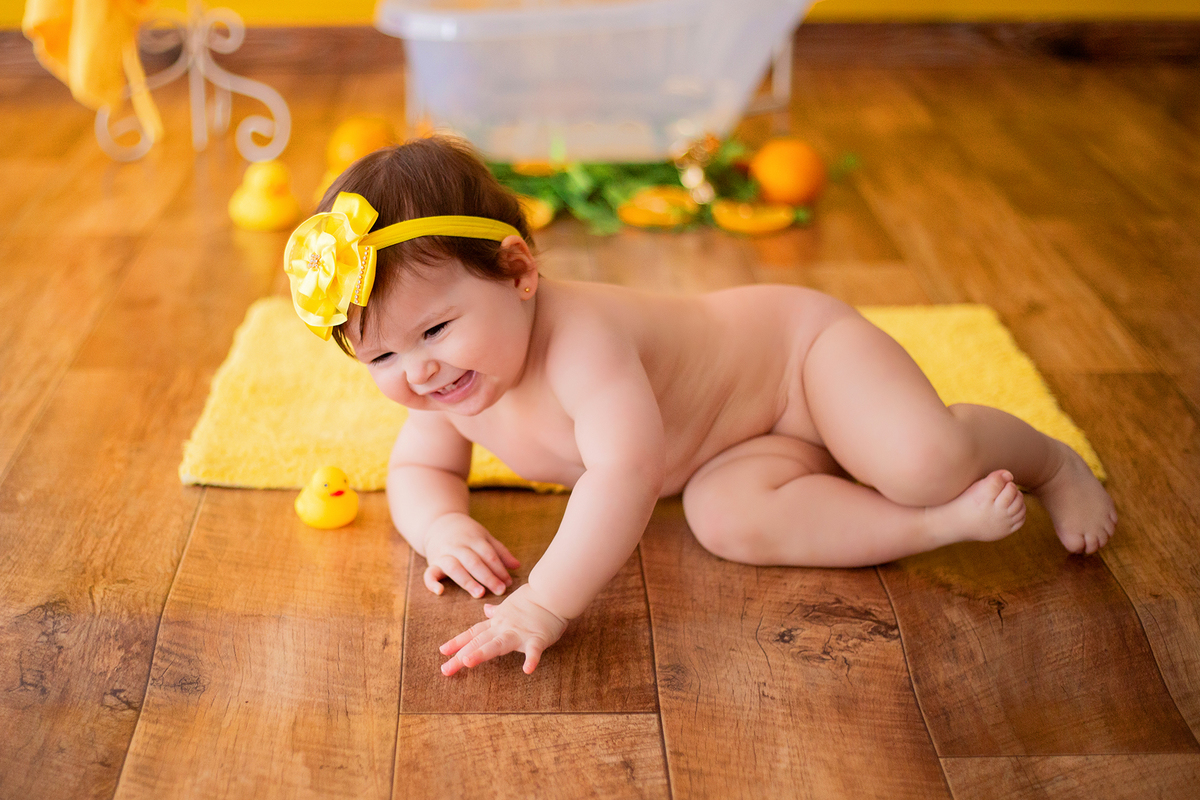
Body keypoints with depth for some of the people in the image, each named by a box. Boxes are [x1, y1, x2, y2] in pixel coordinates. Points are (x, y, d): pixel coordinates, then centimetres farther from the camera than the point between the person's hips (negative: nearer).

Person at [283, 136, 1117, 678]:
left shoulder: (580, 339, -39)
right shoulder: (449, 389, -11)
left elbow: (627, 472, -48)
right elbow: (418, 470, 4)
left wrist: (545, 604, -49)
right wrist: (444, 527, -21)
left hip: (795, 339, -7)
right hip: (736, 450, 7)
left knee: (925, 460, -27)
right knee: (730, 518, -25)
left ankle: (1051, 462, 9)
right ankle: (947, 524, -15)